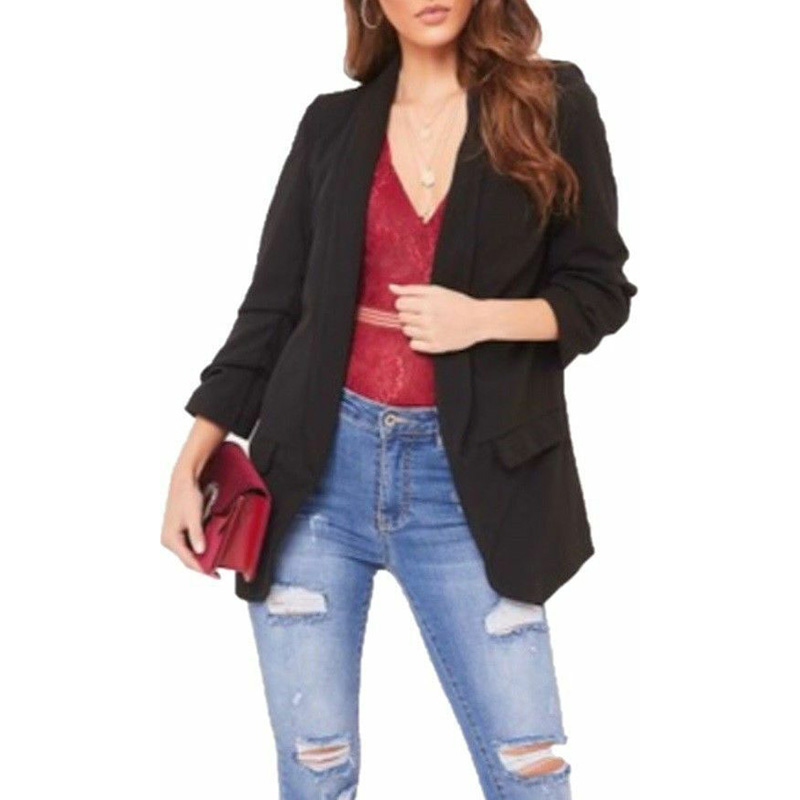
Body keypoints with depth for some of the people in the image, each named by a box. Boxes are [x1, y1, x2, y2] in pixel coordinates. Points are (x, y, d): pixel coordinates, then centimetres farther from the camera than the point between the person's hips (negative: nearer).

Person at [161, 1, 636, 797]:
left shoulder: (552, 103, 2)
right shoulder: (333, 123, 7)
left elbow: (599, 291, 3)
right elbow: (272, 307, 9)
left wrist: (484, 319, -15)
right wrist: (189, 464, 3)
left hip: (467, 479, -1)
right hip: (320, 467, 2)